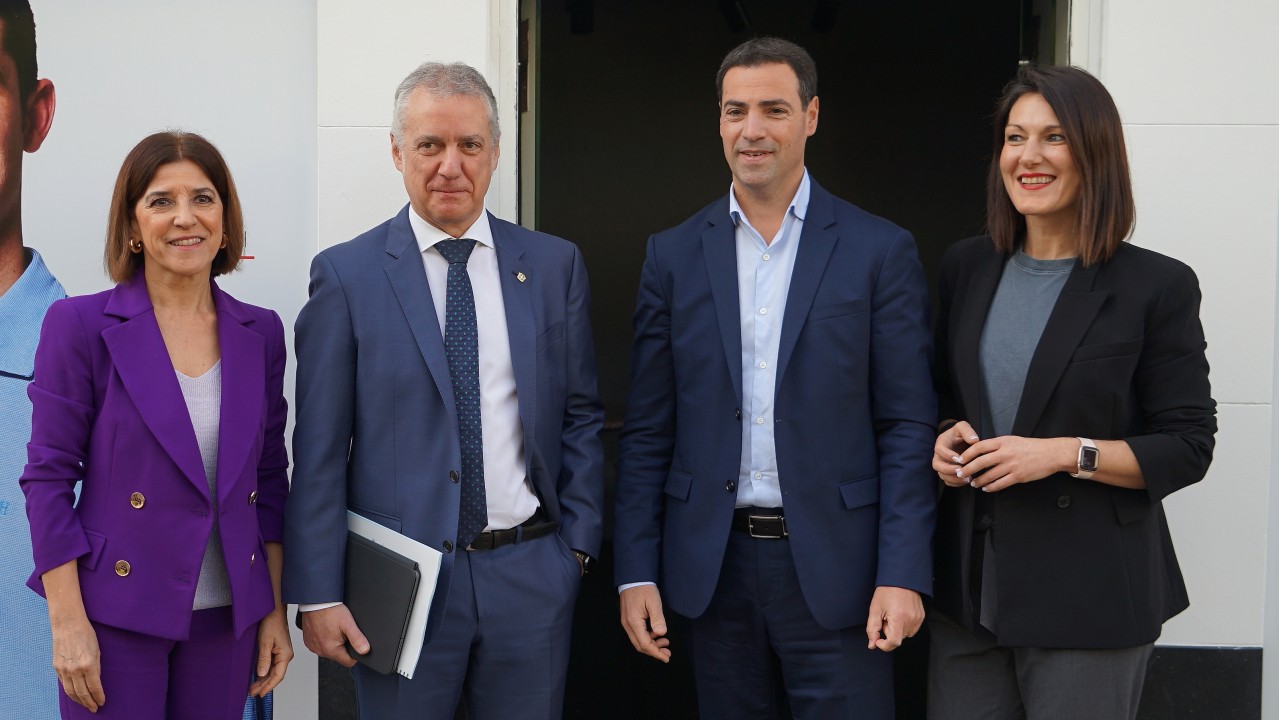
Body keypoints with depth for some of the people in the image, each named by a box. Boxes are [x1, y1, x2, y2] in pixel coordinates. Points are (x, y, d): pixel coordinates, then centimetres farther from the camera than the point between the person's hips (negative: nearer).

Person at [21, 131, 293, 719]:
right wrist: (68, 624, -11)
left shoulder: (260, 334, 5)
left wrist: (275, 610, 8)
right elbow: (48, 478, -7)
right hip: (119, 618, -3)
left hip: (227, 617, 4)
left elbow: (270, 479, 10)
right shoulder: (81, 325, -7)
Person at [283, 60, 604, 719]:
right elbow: (318, 450, -4)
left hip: (532, 574, 2)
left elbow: (581, 417, 9)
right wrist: (316, 593, -7)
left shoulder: (554, 265, 5)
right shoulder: (345, 274, -2)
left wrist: (579, 544, 2)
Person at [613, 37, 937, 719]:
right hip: (714, 566, 2)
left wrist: (902, 575, -10)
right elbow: (648, 432, 6)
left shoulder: (880, 250, -1)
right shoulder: (674, 255, 6)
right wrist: (636, 573, 0)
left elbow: (907, 426, -3)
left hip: (834, 567, -2)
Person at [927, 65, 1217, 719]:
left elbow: (1188, 447, -6)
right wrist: (946, 437, -3)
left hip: (1089, 594, -4)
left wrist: (1067, 453, -17)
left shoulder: (1157, 286, -6)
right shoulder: (965, 268, 8)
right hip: (968, 584, 4)